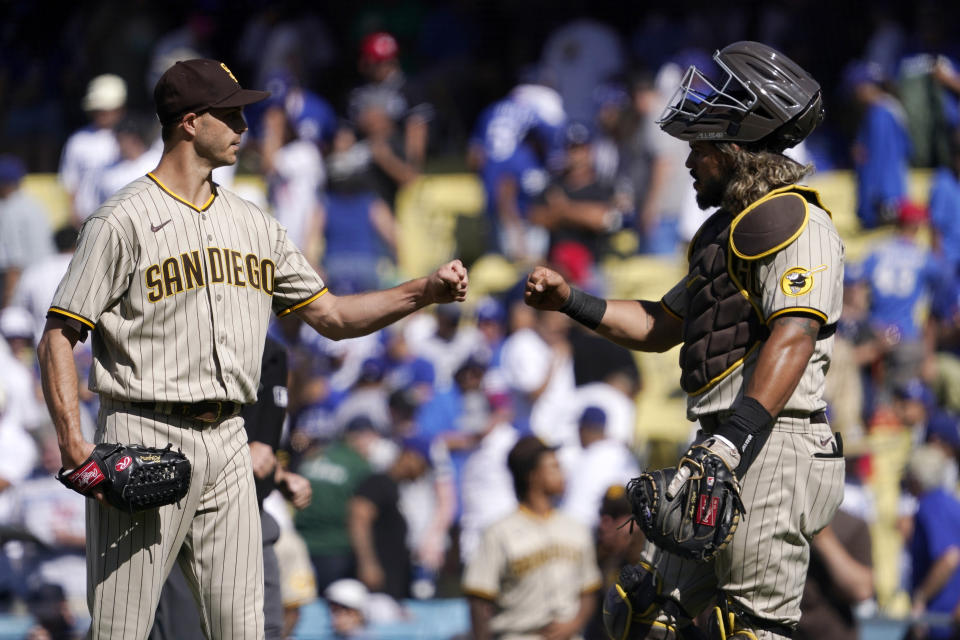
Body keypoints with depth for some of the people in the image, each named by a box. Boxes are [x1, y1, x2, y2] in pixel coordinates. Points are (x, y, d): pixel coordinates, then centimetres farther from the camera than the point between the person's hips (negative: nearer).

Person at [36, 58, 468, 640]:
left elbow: (332, 317, 19)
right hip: (146, 439, -6)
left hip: (227, 443, 6)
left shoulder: (254, 224, 15)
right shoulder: (124, 221, -6)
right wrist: (74, 447, -19)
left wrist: (425, 292, 5)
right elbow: (59, 337, -8)